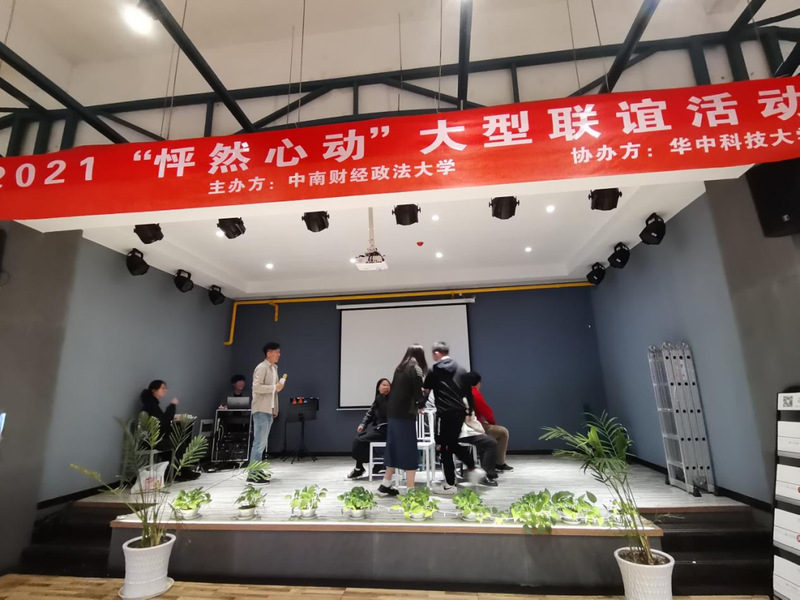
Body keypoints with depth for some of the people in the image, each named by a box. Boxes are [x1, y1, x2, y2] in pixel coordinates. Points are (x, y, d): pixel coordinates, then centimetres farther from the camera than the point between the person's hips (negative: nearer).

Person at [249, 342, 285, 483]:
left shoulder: (274, 368, 15)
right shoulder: (261, 368, -12)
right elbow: (256, 387, -22)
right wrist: (275, 387, -19)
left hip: (269, 410, 9)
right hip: (261, 410, -9)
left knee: (262, 443, 13)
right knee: (259, 443, -7)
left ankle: (257, 472, 20)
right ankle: (252, 475, 0)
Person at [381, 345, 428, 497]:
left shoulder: (399, 368, 14)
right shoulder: (416, 369, -5)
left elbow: (394, 391, 13)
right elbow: (418, 393, -9)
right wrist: (421, 404, 12)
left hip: (392, 413, 7)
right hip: (405, 414, -7)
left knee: (395, 448, 16)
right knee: (409, 451, 1)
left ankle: (386, 484, 25)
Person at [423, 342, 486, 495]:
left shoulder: (434, 370, -1)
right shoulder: (460, 369, 12)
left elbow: (425, 390, 8)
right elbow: (469, 392, 14)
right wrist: (470, 411, 24)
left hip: (445, 413, -6)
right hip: (460, 411, 6)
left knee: (444, 447, 5)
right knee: (453, 444, 23)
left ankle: (449, 485, 10)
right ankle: (473, 469, 16)